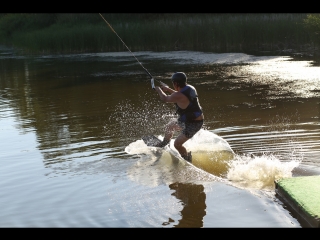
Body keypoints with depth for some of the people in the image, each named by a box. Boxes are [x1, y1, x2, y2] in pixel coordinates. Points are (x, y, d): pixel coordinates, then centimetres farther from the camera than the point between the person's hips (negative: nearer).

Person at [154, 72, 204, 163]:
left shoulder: (178, 96, -30)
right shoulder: (189, 88, -4)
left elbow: (165, 99, -9)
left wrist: (158, 89, 10)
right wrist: (167, 89, 23)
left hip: (193, 124, -10)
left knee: (177, 144, -8)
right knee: (169, 126, 26)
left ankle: (188, 161, 14)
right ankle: (164, 143, 53)